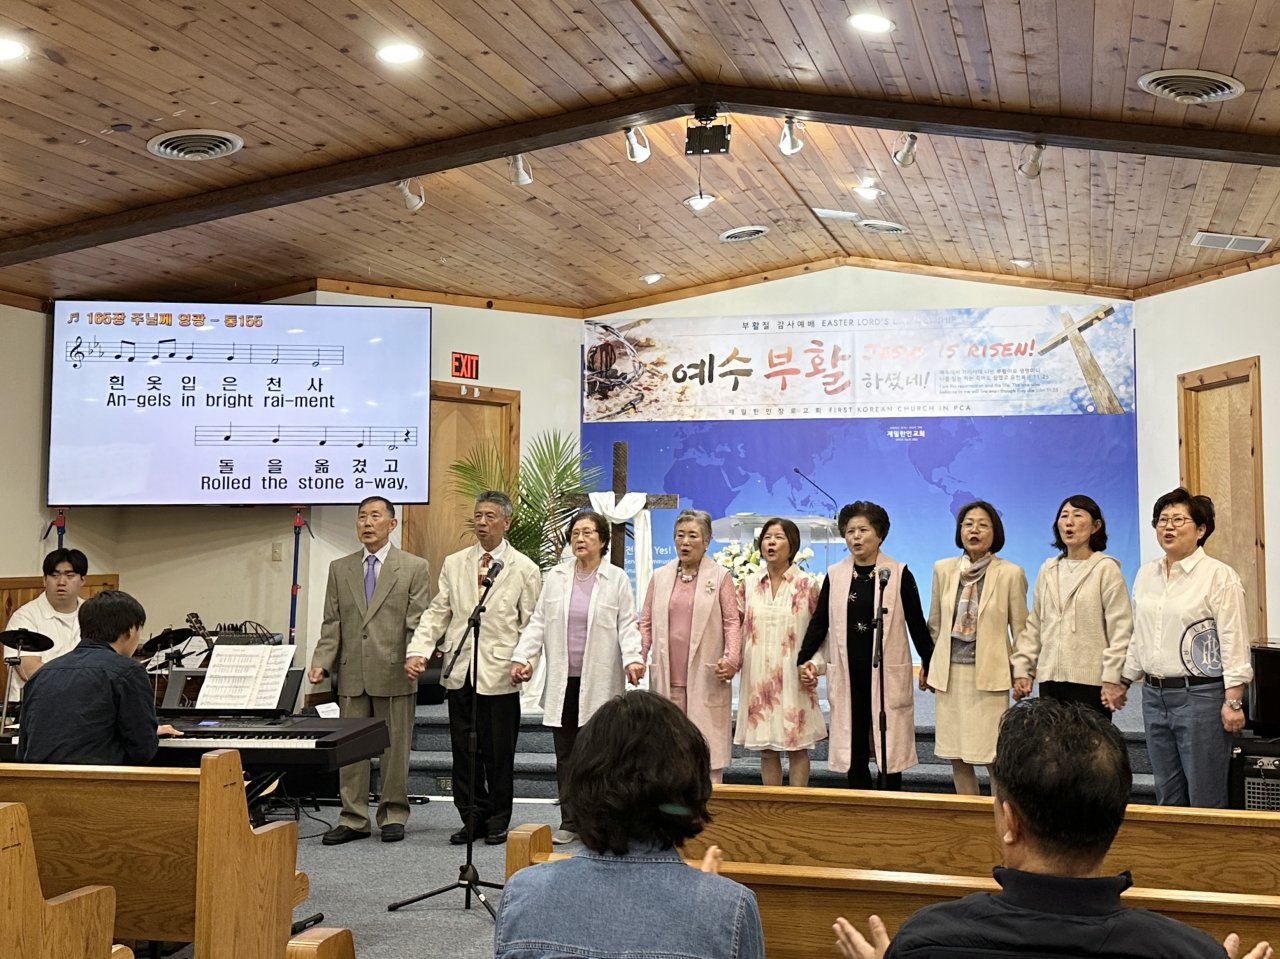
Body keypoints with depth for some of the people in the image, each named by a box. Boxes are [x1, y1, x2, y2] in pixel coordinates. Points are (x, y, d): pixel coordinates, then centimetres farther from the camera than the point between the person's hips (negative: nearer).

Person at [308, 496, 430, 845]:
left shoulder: (414, 568, 2)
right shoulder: (339, 568, 13)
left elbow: (418, 623, -3)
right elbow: (332, 623, 10)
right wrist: (321, 662, -3)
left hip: (394, 673, -3)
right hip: (352, 675, 3)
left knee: (395, 749, 6)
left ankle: (393, 816, 18)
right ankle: (353, 819, 15)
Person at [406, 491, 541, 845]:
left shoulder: (525, 569, 2)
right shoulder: (454, 564, 11)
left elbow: (531, 624, 1)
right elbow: (437, 613, 8)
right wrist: (418, 651, -5)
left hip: (500, 673, -3)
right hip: (459, 670, 3)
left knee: (499, 752, 4)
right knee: (463, 750, 8)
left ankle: (498, 822, 18)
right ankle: (472, 819, 19)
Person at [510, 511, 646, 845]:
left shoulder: (617, 579, 3)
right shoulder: (555, 577, 11)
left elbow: (627, 625, -1)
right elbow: (538, 622, 10)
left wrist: (633, 659, -16)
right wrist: (522, 657, -1)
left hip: (599, 682, -3)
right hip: (563, 680, 3)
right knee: (566, 754, 6)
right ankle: (570, 822, 12)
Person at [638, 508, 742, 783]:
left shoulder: (720, 577, 5)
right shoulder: (660, 577, 14)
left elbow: (732, 622, 2)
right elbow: (646, 623, 15)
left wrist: (731, 659, -11)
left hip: (706, 679, -3)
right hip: (667, 678, 3)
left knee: (708, 747, -4)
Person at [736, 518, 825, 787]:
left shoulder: (806, 585, -1)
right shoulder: (749, 584, 7)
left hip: (793, 677, -3)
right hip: (758, 678, 3)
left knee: (797, 747, 1)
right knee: (766, 749, 7)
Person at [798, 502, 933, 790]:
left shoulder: (899, 574, -1)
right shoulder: (835, 575, 7)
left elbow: (916, 622, 3)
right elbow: (820, 621, 10)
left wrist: (929, 664, 6)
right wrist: (805, 659, 0)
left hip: (887, 675, -2)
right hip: (848, 676, 3)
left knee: (890, 749, 0)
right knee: (854, 750, 4)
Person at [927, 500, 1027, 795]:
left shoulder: (1011, 573, -4)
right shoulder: (943, 569, 6)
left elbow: (1020, 629, 0)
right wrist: (932, 669, 15)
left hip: (989, 675, -4)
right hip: (950, 673, 4)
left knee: (995, 757, -5)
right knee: (957, 756, 8)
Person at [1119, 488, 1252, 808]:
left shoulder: (1219, 576, -8)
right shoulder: (1146, 575, 12)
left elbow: (1234, 642, -11)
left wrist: (1233, 702, -14)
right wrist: (1124, 681, 18)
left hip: (1200, 695, -6)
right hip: (1155, 695, 7)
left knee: (1205, 801, -2)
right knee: (1166, 797, 12)